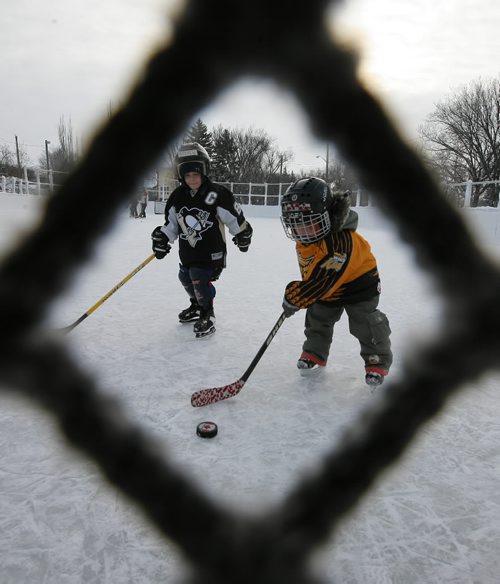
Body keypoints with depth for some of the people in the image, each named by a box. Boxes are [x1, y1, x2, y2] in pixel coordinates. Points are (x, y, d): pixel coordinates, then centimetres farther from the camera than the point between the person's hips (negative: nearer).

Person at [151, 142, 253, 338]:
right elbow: (172, 222, 8)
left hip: (211, 251, -7)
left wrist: (243, 235, 0)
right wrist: (162, 238, -3)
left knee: (200, 280, -14)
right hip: (187, 251, 7)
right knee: (186, 278, 20)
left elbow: (235, 218, -9)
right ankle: (196, 306, 47)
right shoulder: (178, 196, -3)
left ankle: (207, 316, 8)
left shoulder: (217, 194, -20)